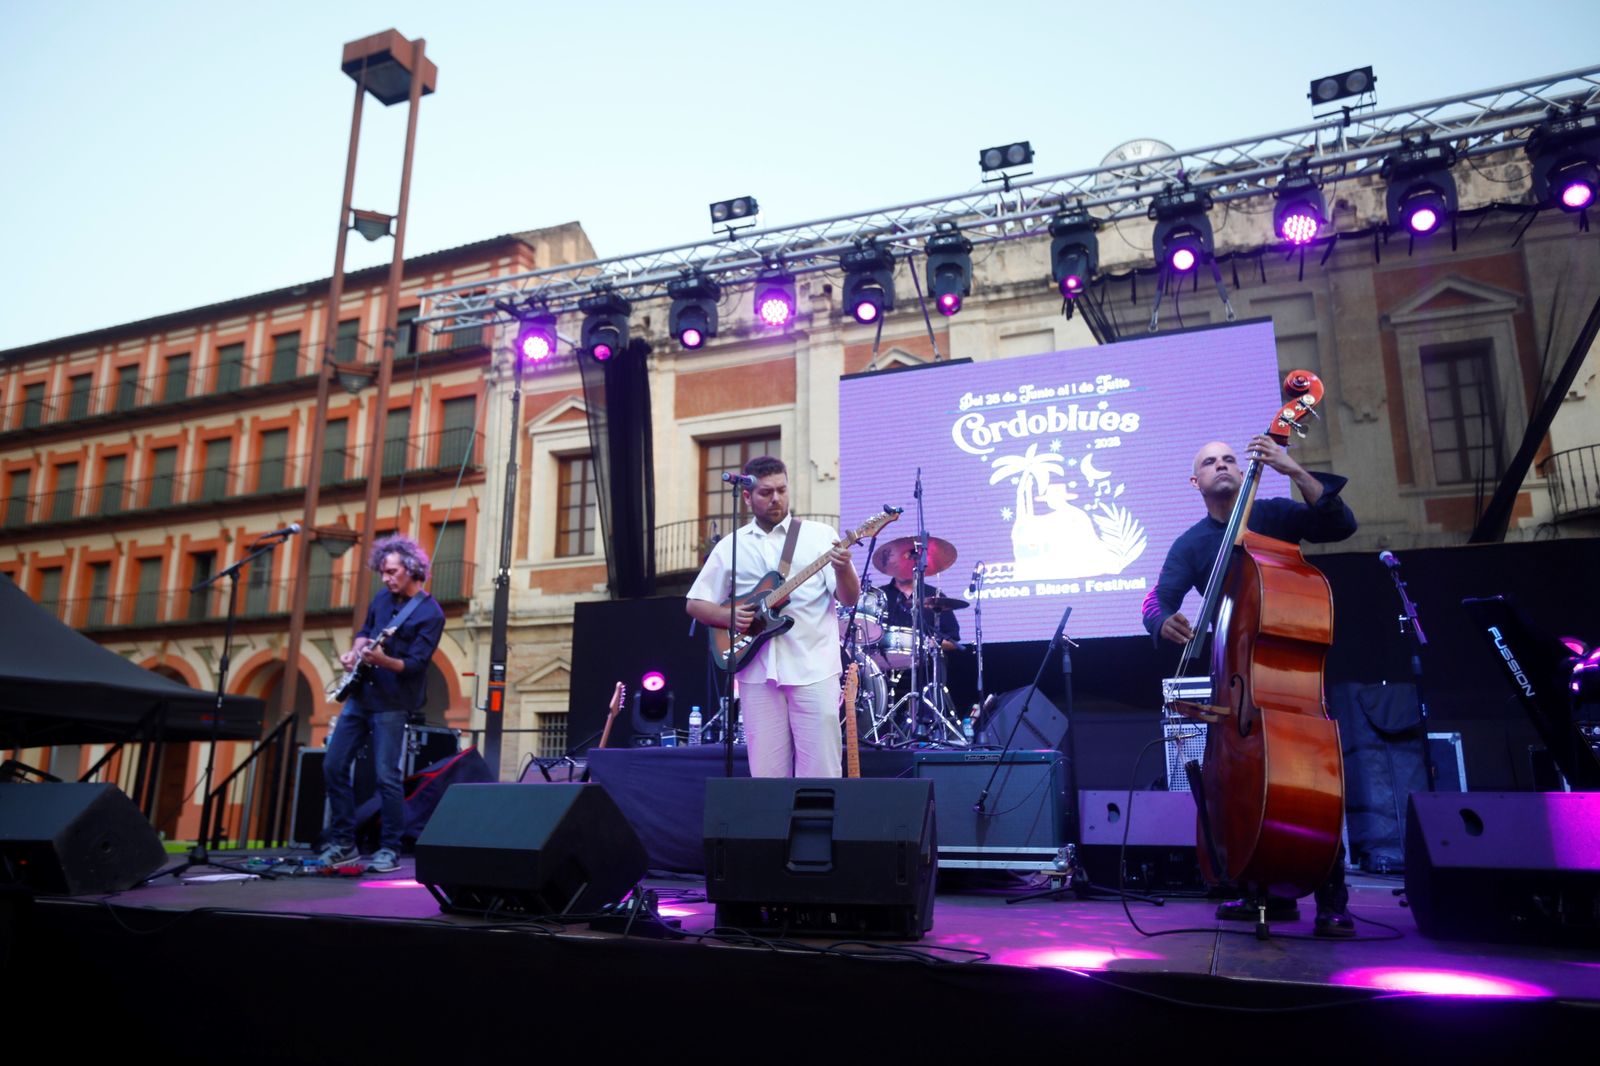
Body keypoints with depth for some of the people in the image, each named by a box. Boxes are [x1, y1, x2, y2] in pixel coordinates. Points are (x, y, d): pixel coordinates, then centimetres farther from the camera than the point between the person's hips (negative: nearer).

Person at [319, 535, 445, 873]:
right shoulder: (382, 598, 10)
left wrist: (382, 660, -34)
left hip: (391, 703, -8)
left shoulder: (430, 613, -11)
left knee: (386, 776, -7)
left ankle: (390, 850, 6)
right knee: (334, 766, 8)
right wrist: (355, 652, 4)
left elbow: (415, 665, -18)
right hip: (360, 695, 8)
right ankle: (343, 843, 19)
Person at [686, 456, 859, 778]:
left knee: (820, 773, -2)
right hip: (758, 672, 2)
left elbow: (850, 598, -2)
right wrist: (727, 615, -7)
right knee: (767, 774, 5)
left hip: (813, 669, -2)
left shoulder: (819, 534, 4)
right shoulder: (730, 546, 9)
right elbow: (695, 604, 12)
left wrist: (842, 568, -23)